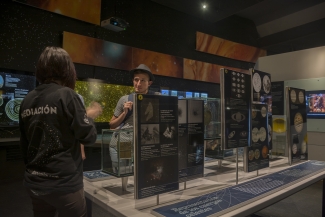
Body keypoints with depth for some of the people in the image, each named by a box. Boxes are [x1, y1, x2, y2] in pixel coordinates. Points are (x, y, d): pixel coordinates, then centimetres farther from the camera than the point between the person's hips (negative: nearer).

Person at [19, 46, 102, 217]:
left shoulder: (27, 100, 3)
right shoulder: (66, 95, -15)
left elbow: (24, 144, 12)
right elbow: (88, 137, -14)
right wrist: (89, 116, 5)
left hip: (34, 182, 6)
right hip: (64, 183, -6)